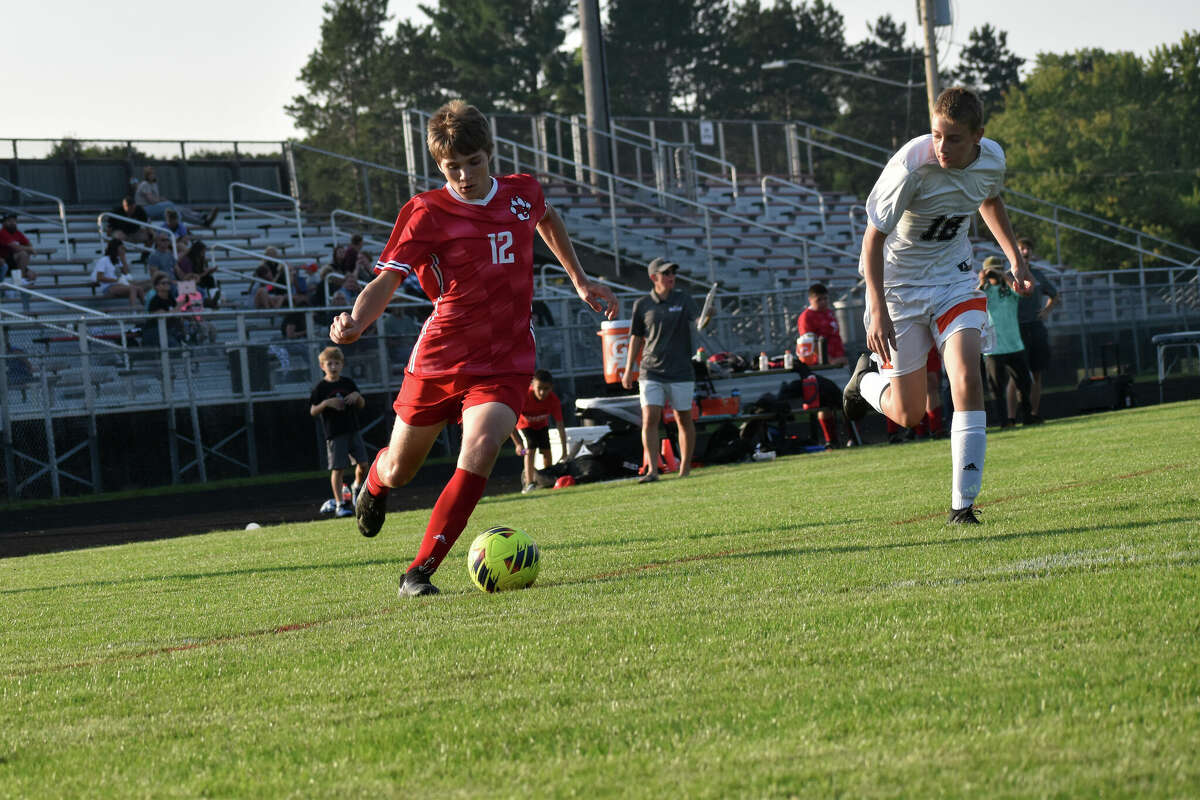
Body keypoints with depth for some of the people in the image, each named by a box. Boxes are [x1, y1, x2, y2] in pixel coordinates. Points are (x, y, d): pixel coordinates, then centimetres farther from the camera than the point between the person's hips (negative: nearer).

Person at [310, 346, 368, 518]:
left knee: (363, 464, 1)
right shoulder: (320, 387, -2)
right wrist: (326, 403, -20)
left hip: (353, 431, 4)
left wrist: (357, 396, -7)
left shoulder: (348, 383, 9)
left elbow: (362, 404, 15)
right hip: (334, 433, -4)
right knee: (338, 468, -5)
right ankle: (339, 504, 1)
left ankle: (357, 488, 30)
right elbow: (313, 411, -4)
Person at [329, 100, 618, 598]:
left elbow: (547, 219, 27)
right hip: (439, 359, -1)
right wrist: (355, 321, -38)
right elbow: (386, 280, -18)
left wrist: (580, 281, 28)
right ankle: (377, 477, 54)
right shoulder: (426, 214, -11)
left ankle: (420, 571, -19)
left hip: (504, 362, 1)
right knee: (400, 472, 12)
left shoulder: (523, 193, 2)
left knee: (481, 448, -25)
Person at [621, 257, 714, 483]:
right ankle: (652, 470, -13)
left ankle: (685, 469, 19)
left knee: (684, 419, 7)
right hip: (651, 372, 0)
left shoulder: (683, 300, 2)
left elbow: (698, 323, -13)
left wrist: (707, 318, -36)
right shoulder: (643, 305, 4)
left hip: (680, 371, 0)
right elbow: (636, 338, 12)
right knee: (649, 419, -12)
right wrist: (628, 370, 9)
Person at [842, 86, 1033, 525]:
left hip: (954, 280, 3)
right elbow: (874, 236, -19)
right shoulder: (911, 165, -27)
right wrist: (877, 310, -27)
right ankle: (870, 376, 39)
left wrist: (1015, 257, 11)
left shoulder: (991, 159, -10)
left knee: (967, 381, -18)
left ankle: (963, 504, -11)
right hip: (900, 285, -3)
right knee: (909, 414, 2)